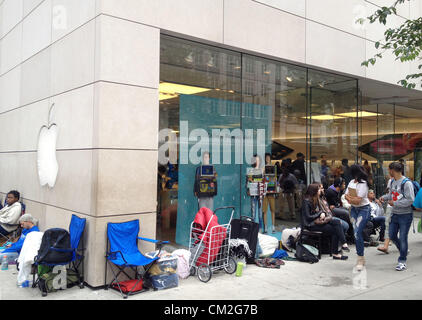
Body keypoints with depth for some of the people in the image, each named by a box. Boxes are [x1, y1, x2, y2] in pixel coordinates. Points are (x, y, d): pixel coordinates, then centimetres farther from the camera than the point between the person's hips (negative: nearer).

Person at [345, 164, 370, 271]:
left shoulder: (363, 184, -17)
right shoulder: (352, 182, 9)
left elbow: (358, 200, -20)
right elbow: (346, 195, 9)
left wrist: (349, 198, -5)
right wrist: (353, 199, -10)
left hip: (363, 209, -8)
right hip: (354, 209, 8)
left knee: (358, 233, -15)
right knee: (356, 233, 8)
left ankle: (360, 259, -5)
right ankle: (361, 257, 20)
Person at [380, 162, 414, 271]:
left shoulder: (407, 183, -18)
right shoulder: (393, 181, 7)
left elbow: (410, 200, -21)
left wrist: (395, 203, -19)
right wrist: (384, 197, 2)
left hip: (405, 215, -8)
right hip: (395, 214, 8)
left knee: (403, 238, -2)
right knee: (392, 236, 13)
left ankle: (402, 261, 10)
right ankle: (404, 251, 37)